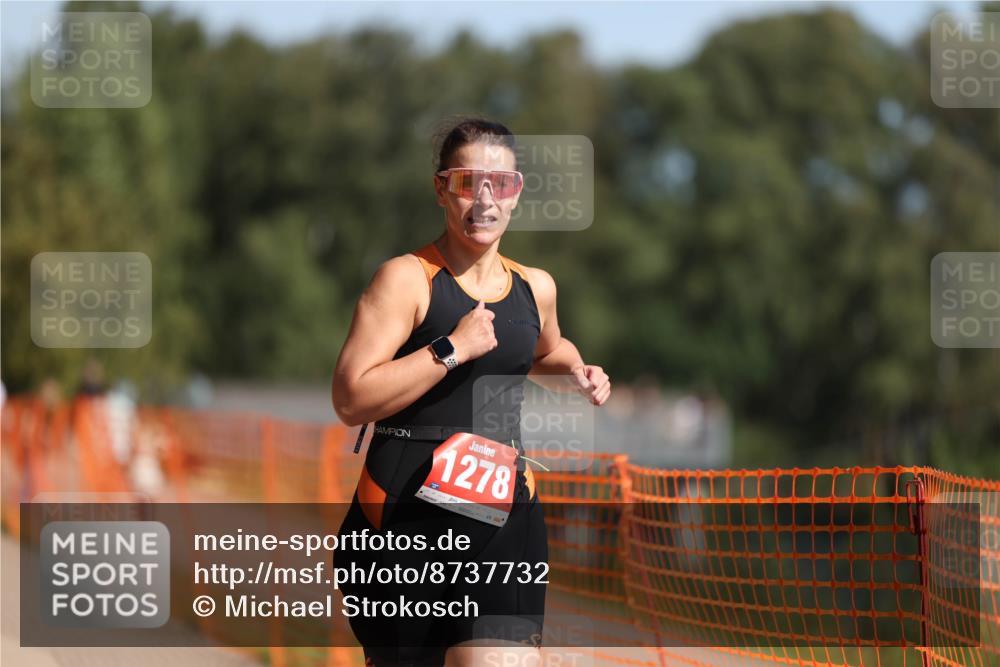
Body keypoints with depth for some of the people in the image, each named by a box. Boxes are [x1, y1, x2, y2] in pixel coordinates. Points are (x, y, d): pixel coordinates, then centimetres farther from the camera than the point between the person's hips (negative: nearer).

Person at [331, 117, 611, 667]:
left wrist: (577, 372, 14)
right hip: (407, 509, -3)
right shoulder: (407, 278, -7)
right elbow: (350, 400, -16)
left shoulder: (536, 287, 11)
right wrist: (452, 349, -19)